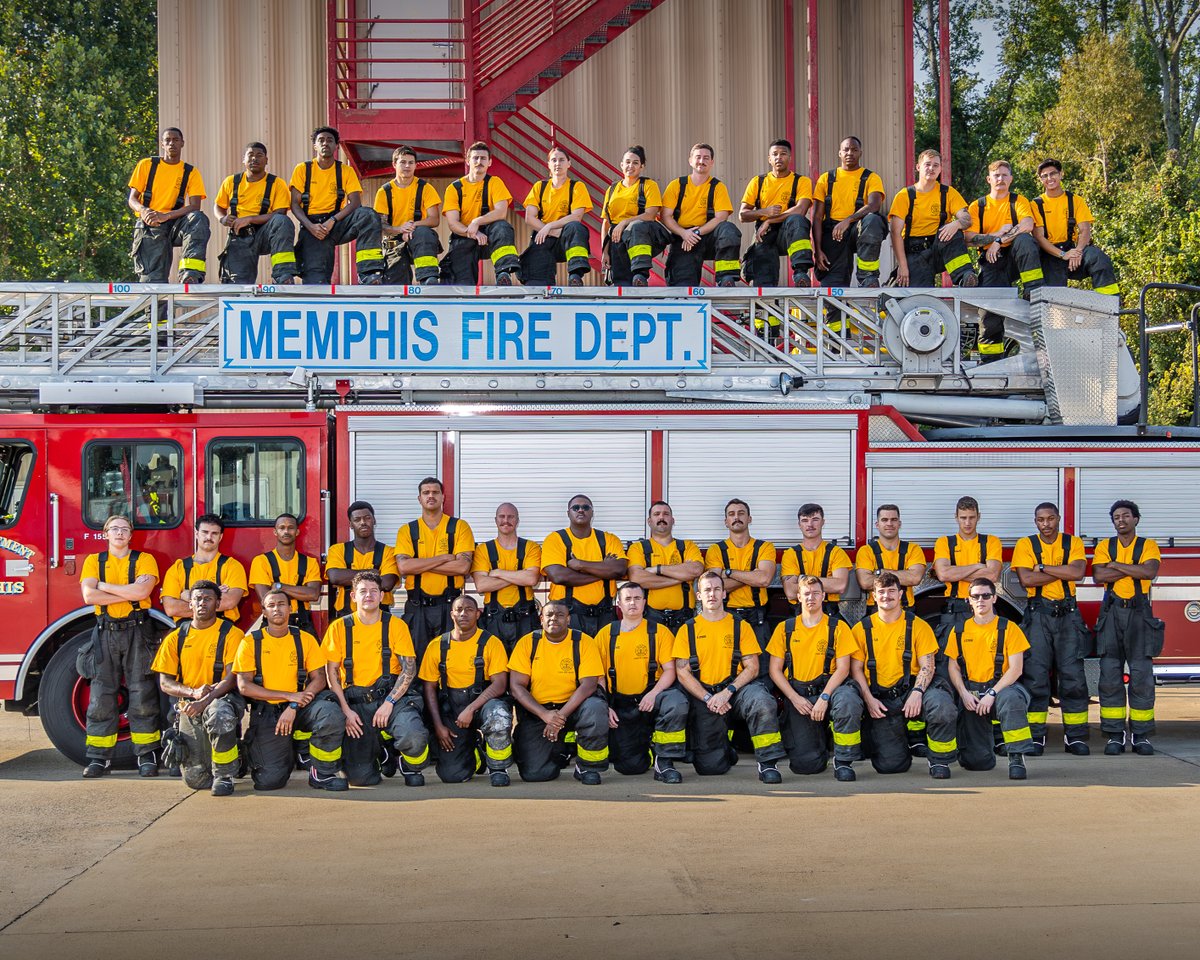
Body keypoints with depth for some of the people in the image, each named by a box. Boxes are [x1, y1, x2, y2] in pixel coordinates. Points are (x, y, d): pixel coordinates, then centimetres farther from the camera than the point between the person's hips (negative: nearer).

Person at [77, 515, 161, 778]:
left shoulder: (144, 559, 5)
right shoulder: (93, 561, 10)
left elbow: (143, 591, -13)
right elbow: (89, 595, -6)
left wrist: (104, 586, -7)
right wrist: (129, 593, -10)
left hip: (138, 631, -2)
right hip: (105, 632, 2)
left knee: (142, 695, -4)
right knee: (101, 697, -1)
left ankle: (147, 756, 0)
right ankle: (99, 757, 3)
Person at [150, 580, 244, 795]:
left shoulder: (230, 634, -1)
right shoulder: (176, 638, 9)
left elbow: (232, 677, -10)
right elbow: (165, 682, 6)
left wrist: (206, 700, -25)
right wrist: (193, 692, -13)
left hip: (222, 698, -3)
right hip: (188, 706, 3)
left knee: (220, 714, -43)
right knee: (195, 779, -9)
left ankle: (224, 775, -21)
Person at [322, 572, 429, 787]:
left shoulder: (395, 625, 5)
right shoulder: (340, 627, 6)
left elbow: (409, 669, 0)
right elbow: (331, 673, 5)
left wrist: (389, 702, -13)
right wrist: (345, 710, -5)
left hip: (391, 695, -1)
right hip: (355, 701, 1)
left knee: (414, 736, -34)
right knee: (360, 777, -12)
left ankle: (412, 766, 4)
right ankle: (384, 752, 25)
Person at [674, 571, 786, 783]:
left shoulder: (740, 626, 8)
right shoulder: (688, 630, 8)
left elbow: (752, 668, 0)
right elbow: (682, 672, 1)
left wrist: (728, 692, -15)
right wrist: (708, 698, -13)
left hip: (735, 689, 0)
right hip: (702, 694, 0)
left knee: (762, 700, -36)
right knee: (710, 767, -9)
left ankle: (767, 763, -22)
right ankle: (725, 748, 29)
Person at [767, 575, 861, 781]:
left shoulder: (837, 627, 5)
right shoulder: (785, 629, 9)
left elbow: (843, 669, -3)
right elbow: (775, 670, 7)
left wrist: (824, 697, -17)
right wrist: (795, 698, -8)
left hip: (828, 688, 0)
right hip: (797, 694, 1)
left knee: (848, 700, -39)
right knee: (805, 763, -16)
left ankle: (843, 761, -16)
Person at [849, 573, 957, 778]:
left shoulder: (917, 626, 6)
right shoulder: (862, 629, 9)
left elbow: (927, 666, -1)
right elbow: (856, 669, 6)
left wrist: (917, 693, -19)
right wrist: (869, 699, -9)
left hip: (911, 690, -1)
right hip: (880, 700, 1)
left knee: (943, 707, -35)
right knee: (889, 765, -12)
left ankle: (939, 760, -8)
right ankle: (905, 738, 26)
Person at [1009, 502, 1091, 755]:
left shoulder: (1073, 543, 7)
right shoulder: (1025, 545, 4)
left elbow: (1078, 572, -11)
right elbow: (1026, 579, -12)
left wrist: (1043, 567, -11)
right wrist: (1064, 571, -9)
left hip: (1068, 614, 1)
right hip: (1038, 614, -1)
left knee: (1073, 675, -1)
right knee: (1035, 675, -4)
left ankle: (1076, 736, 3)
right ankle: (1035, 736, 0)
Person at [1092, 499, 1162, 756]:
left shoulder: (1148, 546, 7)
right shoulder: (1105, 546, 10)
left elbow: (1150, 572, -13)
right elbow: (1098, 576, -7)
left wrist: (1116, 565, -8)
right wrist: (1135, 569, -9)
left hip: (1139, 612, -1)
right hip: (1111, 612, 1)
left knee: (1142, 675, -4)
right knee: (1110, 675, -3)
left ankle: (1141, 736, 2)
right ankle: (1114, 735, 1)